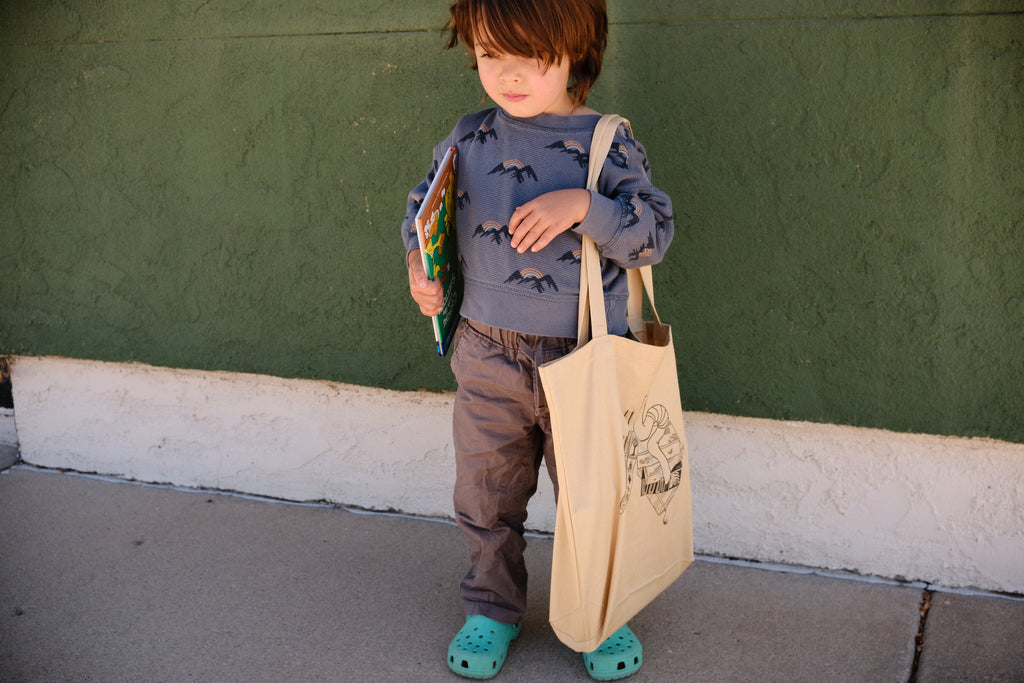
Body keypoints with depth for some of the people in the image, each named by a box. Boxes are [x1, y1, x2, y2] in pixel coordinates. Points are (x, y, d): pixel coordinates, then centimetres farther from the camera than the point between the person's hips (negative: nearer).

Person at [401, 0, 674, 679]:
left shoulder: (608, 144, -8)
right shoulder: (470, 137, 2)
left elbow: (655, 233, -13)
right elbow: (427, 197, 19)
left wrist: (583, 205, -27)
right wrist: (418, 257, 3)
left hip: (583, 361, -3)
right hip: (487, 355, 3)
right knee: (486, 496, 15)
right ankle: (493, 608, 37)